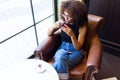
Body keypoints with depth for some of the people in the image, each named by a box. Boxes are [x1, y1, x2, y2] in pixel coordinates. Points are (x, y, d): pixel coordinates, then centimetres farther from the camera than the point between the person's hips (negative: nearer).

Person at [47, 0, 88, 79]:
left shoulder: (82, 26, -12)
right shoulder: (63, 22, -3)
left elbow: (78, 47, -12)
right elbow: (49, 34, 7)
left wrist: (72, 35, -30)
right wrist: (54, 26, -16)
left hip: (75, 52, -2)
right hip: (63, 48, 3)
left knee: (60, 63, -32)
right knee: (60, 56, -37)